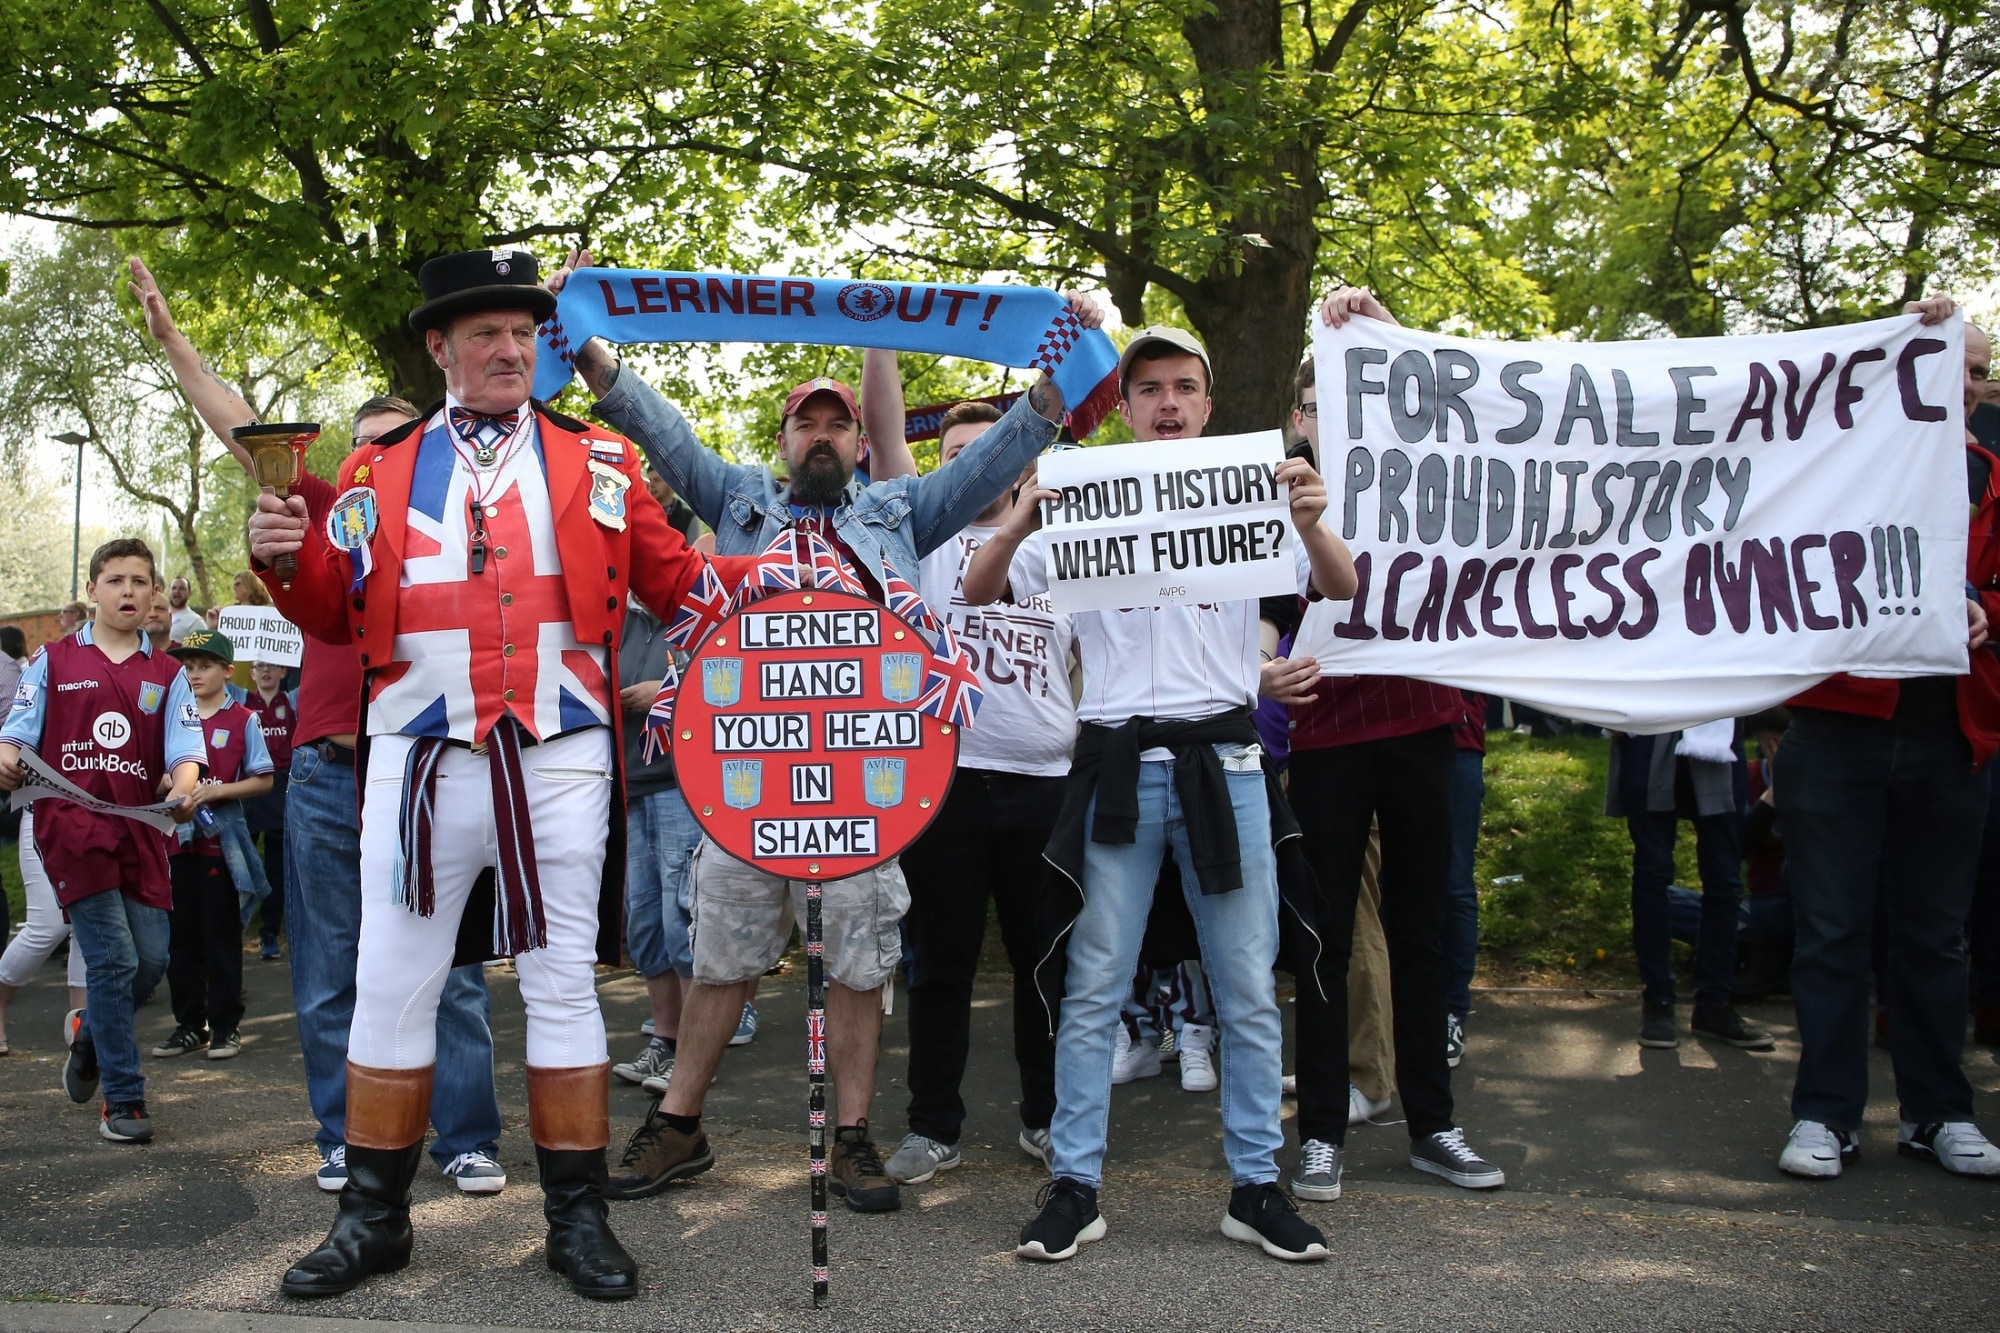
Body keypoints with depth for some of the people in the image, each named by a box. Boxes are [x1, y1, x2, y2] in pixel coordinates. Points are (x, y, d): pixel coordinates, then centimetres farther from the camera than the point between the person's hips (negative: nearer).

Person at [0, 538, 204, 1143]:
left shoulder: (167, 673, 12)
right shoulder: (54, 660, 9)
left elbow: (184, 746, 0)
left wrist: (183, 788, -21)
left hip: (139, 830, 3)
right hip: (71, 823, -3)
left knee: (152, 960, 1)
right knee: (114, 959, -10)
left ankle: (88, 1030, 33)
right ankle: (123, 1099, 1)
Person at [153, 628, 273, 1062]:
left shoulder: (242, 720, -2)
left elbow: (263, 781, -4)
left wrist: (217, 790, -17)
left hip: (222, 841, -4)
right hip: (178, 839, 4)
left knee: (222, 936, 2)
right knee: (181, 936, 10)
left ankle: (226, 1025, 10)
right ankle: (189, 1023, 20)